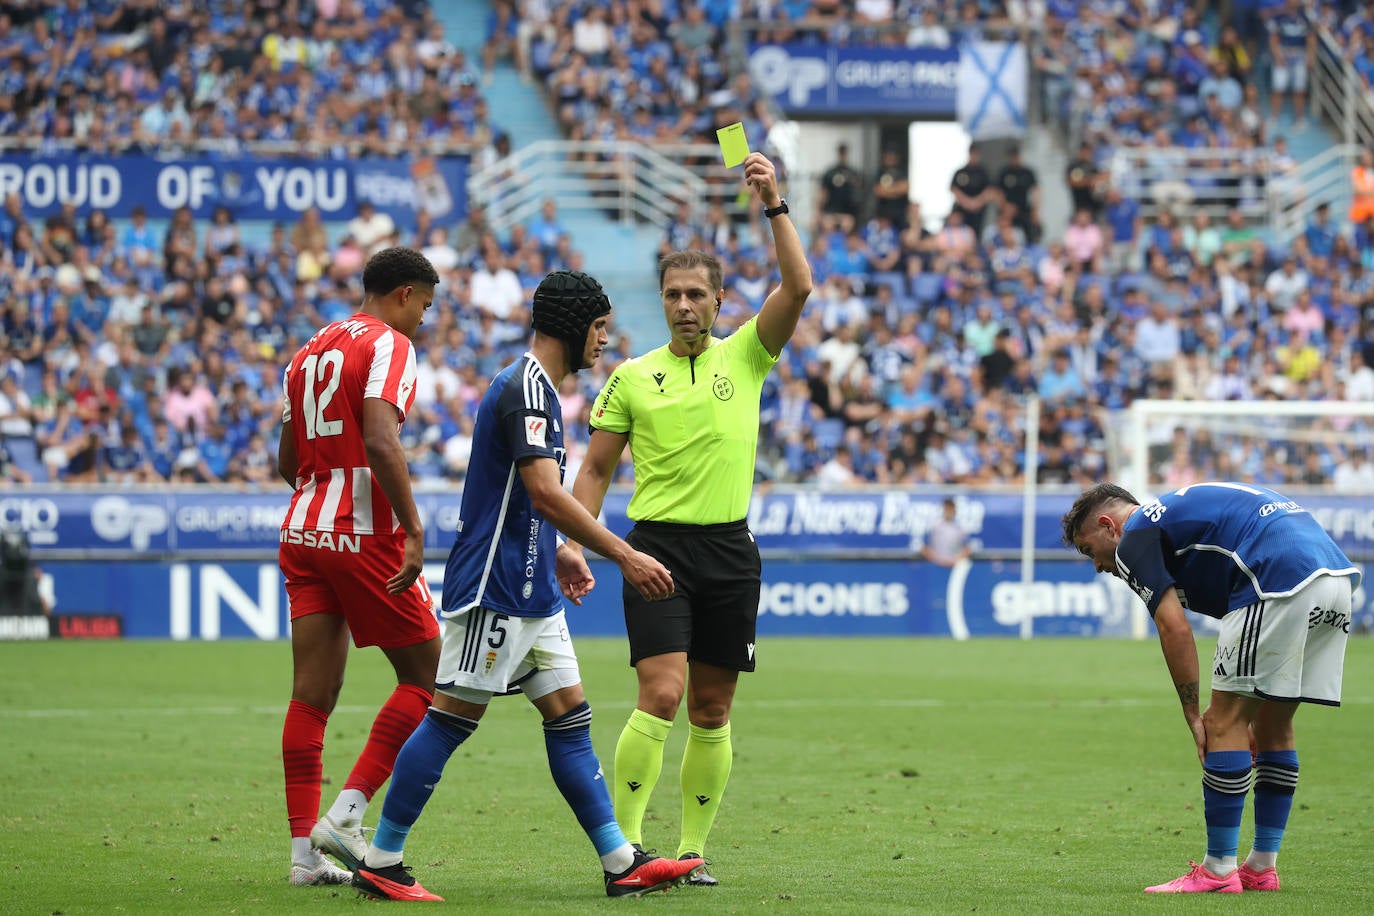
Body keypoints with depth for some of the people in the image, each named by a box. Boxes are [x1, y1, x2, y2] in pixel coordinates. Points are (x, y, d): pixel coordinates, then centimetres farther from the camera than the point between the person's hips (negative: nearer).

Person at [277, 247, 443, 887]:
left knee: (312, 695, 5)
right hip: (365, 534, -7)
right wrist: (412, 528, -21)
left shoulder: (310, 351, 17)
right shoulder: (388, 344, -7)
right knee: (424, 679, 4)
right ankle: (345, 814, -7)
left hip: (303, 532, 7)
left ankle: (305, 850, 2)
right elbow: (379, 441, -21)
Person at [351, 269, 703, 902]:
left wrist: (556, 554, 26)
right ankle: (380, 864, -2)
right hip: (493, 588, -11)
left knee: (569, 718, 7)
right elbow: (545, 493, -25)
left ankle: (621, 864, 7)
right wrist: (624, 556, -24)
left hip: (531, 590, 11)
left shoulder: (534, 387, 18)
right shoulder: (526, 388, -15)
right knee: (451, 718, -7)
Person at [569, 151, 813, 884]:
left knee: (711, 710, 5)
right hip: (658, 545, -2)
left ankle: (692, 849, 13)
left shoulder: (745, 357, 7)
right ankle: (625, 840, -13)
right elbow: (595, 469, 9)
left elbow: (798, 287, -6)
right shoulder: (632, 377, 6)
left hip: (729, 549, 2)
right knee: (661, 694, -16)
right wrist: (573, 543, -2)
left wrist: (774, 205, -14)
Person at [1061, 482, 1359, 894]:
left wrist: (1193, 715, 3)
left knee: (1226, 723, -1)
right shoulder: (1181, 509, 33)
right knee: (1274, 725, 18)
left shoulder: (1135, 536, 7)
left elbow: (1175, 630, -3)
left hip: (1283, 580, -9)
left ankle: (1218, 871, 1)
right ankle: (1262, 867, 21)